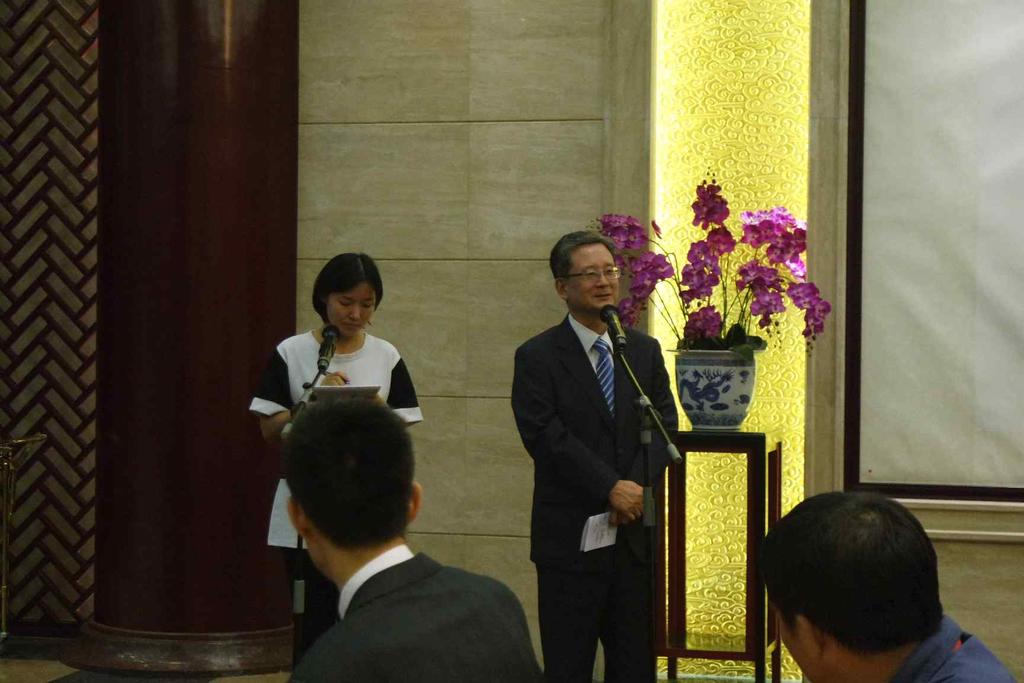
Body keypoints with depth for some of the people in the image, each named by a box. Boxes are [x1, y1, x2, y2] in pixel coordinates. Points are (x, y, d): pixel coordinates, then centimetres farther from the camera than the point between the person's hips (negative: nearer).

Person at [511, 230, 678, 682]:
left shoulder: (646, 351, 12)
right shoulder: (537, 357, -3)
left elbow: (664, 425, 6)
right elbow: (546, 436, -12)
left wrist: (637, 485, -11)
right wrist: (611, 488, -18)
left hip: (634, 532, 4)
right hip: (571, 537, -4)